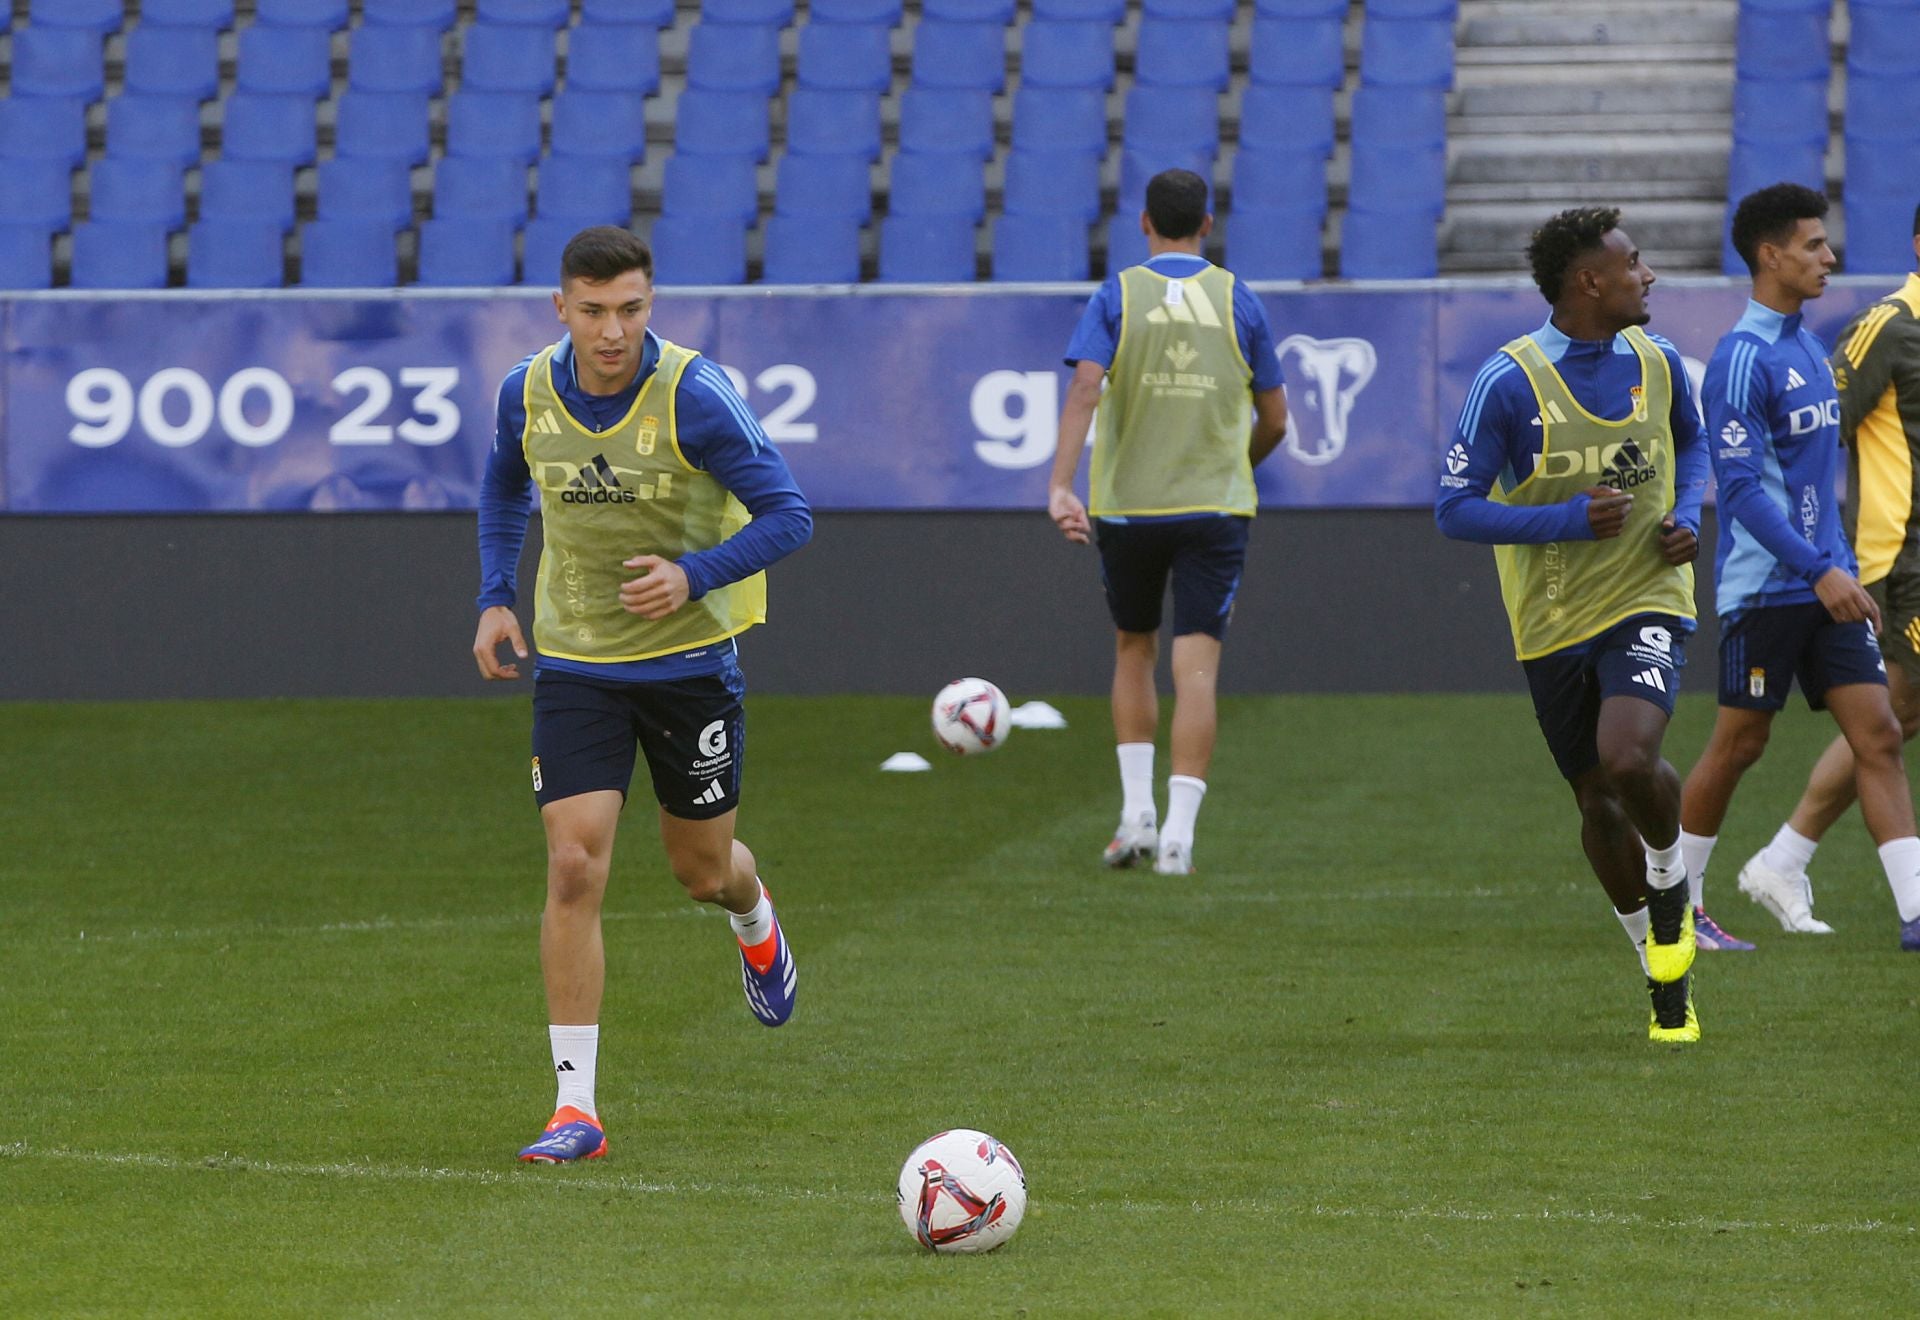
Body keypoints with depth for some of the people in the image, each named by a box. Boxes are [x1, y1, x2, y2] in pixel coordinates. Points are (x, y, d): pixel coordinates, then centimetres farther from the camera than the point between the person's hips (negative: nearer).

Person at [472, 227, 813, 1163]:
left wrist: (694, 576, -26)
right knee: (573, 867, -12)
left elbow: (787, 514, -13)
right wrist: (495, 595, 7)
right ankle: (576, 1108, -9)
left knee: (703, 870, 13)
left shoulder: (694, 396, -19)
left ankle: (754, 922, 54)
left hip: (690, 659, -2)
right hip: (574, 666, 2)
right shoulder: (528, 393, -7)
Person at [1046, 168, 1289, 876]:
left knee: (1134, 649, 20)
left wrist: (1060, 486, -20)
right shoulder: (1237, 301, 4)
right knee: (1197, 665, -3)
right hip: (1215, 505, 0)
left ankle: (1137, 811, 14)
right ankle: (1178, 832, -12)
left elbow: (1083, 391, -14)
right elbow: (1274, 420, 7)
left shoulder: (1116, 297, 0)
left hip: (1126, 503, 1)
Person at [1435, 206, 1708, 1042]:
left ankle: (1672, 883, 6)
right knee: (1597, 802, 9)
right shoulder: (1510, 382, -12)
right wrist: (1569, 519, -21)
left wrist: (1688, 512, 2)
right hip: (1553, 624, 0)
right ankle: (1664, 973, 30)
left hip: (1646, 604, 0)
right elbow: (1454, 509, -11)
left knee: (1628, 758, -26)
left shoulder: (1657, 363, 2)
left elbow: (1689, 442, 23)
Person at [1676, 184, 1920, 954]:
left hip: (1826, 586, 8)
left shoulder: (1809, 350, 13)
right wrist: (1818, 570, -25)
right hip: (1763, 589, -8)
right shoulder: (1742, 359, -14)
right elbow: (1741, 486, -20)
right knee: (1738, 745, 2)